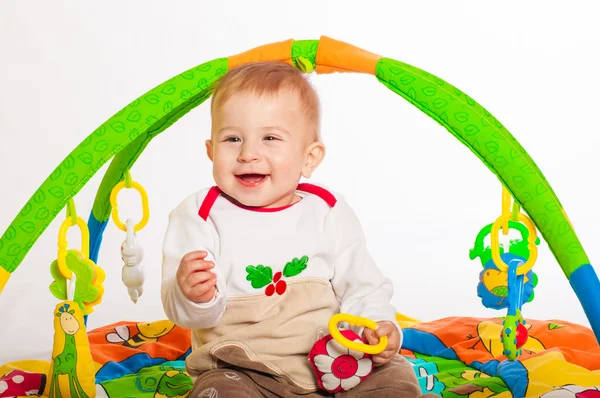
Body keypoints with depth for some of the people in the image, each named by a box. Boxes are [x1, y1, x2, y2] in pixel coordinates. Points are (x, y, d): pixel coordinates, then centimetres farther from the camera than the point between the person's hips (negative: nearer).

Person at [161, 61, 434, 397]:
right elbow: (181, 310, -9)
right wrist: (193, 297, -33)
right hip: (240, 369, -2)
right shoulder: (201, 215, -5)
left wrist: (378, 325, -11)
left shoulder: (330, 212, 1)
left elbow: (362, 286, 8)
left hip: (333, 363, 2)